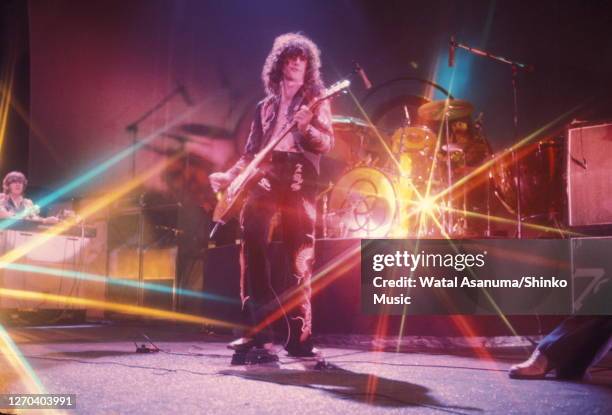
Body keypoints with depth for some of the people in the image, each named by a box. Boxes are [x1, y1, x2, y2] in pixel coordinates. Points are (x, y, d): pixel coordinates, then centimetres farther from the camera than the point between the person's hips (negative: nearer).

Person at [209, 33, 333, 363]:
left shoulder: (316, 102, 11)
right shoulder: (266, 107, 21)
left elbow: (327, 144, -2)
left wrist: (306, 128, -21)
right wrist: (229, 176, 8)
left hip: (300, 183, -3)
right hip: (265, 181, 3)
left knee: (300, 260, -6)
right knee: (251, 240, -16)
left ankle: (299, 336, -1)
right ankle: (257, 329, -13)